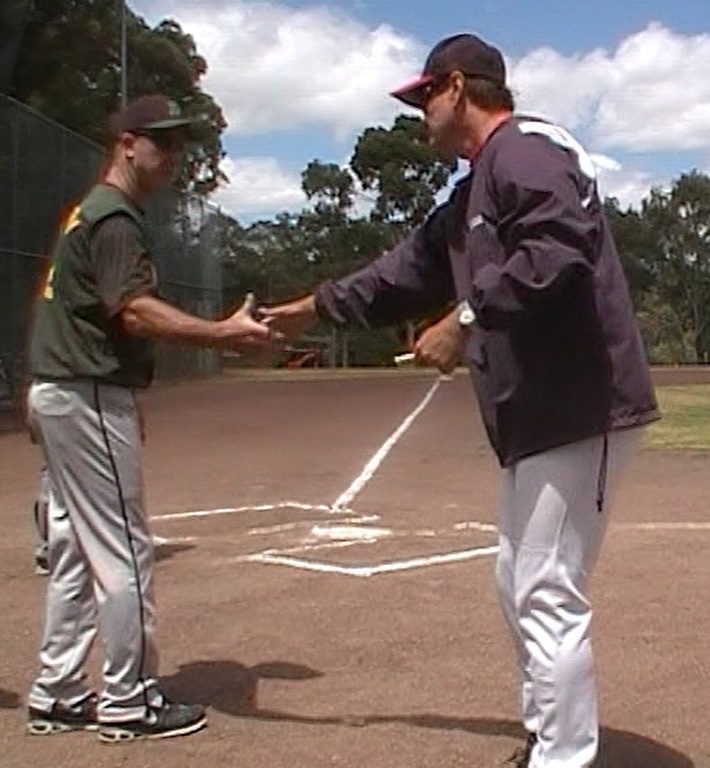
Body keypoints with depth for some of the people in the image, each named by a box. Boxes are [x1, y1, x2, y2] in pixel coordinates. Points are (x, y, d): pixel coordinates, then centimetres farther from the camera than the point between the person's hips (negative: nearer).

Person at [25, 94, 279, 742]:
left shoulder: (89, 212, 19)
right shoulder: (115, 218, -13)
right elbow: (135, 312, -26)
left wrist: (141, 387, 18)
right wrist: (223, 333, -37)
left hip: (58, 395, 11)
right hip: (89, 398, -11)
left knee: (73, 550, 14)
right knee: (124, 550, -4)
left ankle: (57, 695, 22)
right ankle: (129, 702, 5)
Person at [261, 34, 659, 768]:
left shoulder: (525, 147, -11)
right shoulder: (472, 192, 21)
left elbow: (557, 252, -27)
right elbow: (410, 268, 28)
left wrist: (465, 320, -23)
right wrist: (315, 306, 30)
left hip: (580, 408, -11)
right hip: (537, 415, 11)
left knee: (548, 597, -7)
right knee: (519, 585, 18)